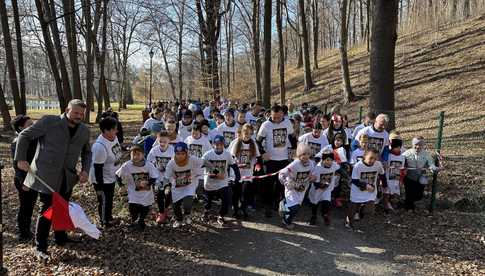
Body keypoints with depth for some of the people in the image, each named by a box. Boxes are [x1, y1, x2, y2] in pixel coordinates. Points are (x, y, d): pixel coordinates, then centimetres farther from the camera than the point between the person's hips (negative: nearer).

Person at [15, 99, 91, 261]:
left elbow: (86, 152, 17)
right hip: (47, 175, -5)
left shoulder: (84, 131, 5)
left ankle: (60, 237, 36)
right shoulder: (49, 121, -10)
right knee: (46, 210, -1)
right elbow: (25, 136, -2)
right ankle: (40, 247, 13)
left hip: (68, 177, 5)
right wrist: (21, 158, -9)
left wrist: (85, 170, 2)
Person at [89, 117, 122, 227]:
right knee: (104, 201, 8)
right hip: (102, 180, -9)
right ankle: (105, 223, 27)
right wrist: (99, 187, -21)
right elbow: (98, 168, -27)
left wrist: (118, 173, 20)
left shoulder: (114, 138, -6)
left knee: (109, 199, 24)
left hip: (111, 177, 9)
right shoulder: (100, 146, -33)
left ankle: (109, 218, 44)